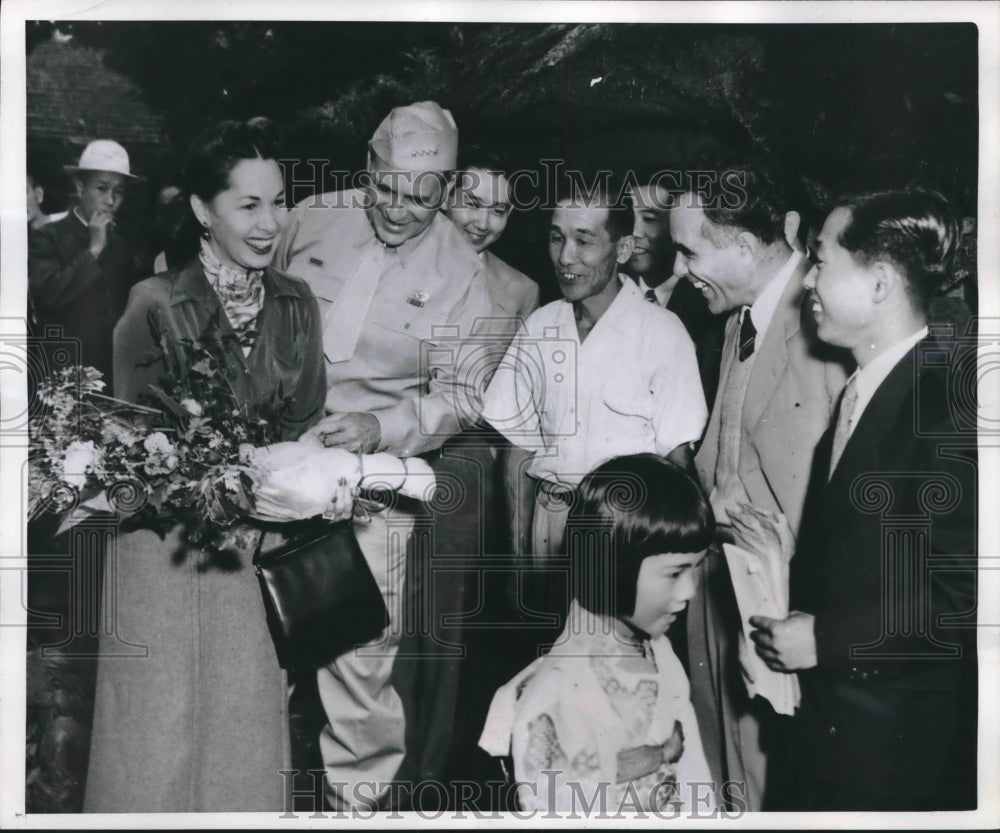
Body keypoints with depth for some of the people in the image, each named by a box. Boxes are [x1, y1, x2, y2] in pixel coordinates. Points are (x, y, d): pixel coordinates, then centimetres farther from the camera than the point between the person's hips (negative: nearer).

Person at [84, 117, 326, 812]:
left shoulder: (297, 305, 3)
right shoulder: (155, 307, -10)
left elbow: (305, 424, 8)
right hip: (171, 541, -3)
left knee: (250, 723, 11)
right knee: (161, 724, 6)